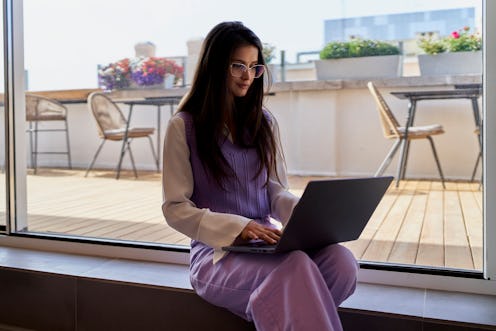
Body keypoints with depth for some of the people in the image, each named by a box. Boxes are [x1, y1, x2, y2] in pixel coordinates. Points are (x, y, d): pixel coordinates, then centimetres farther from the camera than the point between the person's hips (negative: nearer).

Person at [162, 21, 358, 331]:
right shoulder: (184, 126, -4)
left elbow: (277, 191, 10)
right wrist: (237, 227, -20)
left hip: (265, 242, 5)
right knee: (294, 268, -36)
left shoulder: (264, 121, 11)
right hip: (216, 249, -5)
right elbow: (176, 208, -6)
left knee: (342, 263, -26)